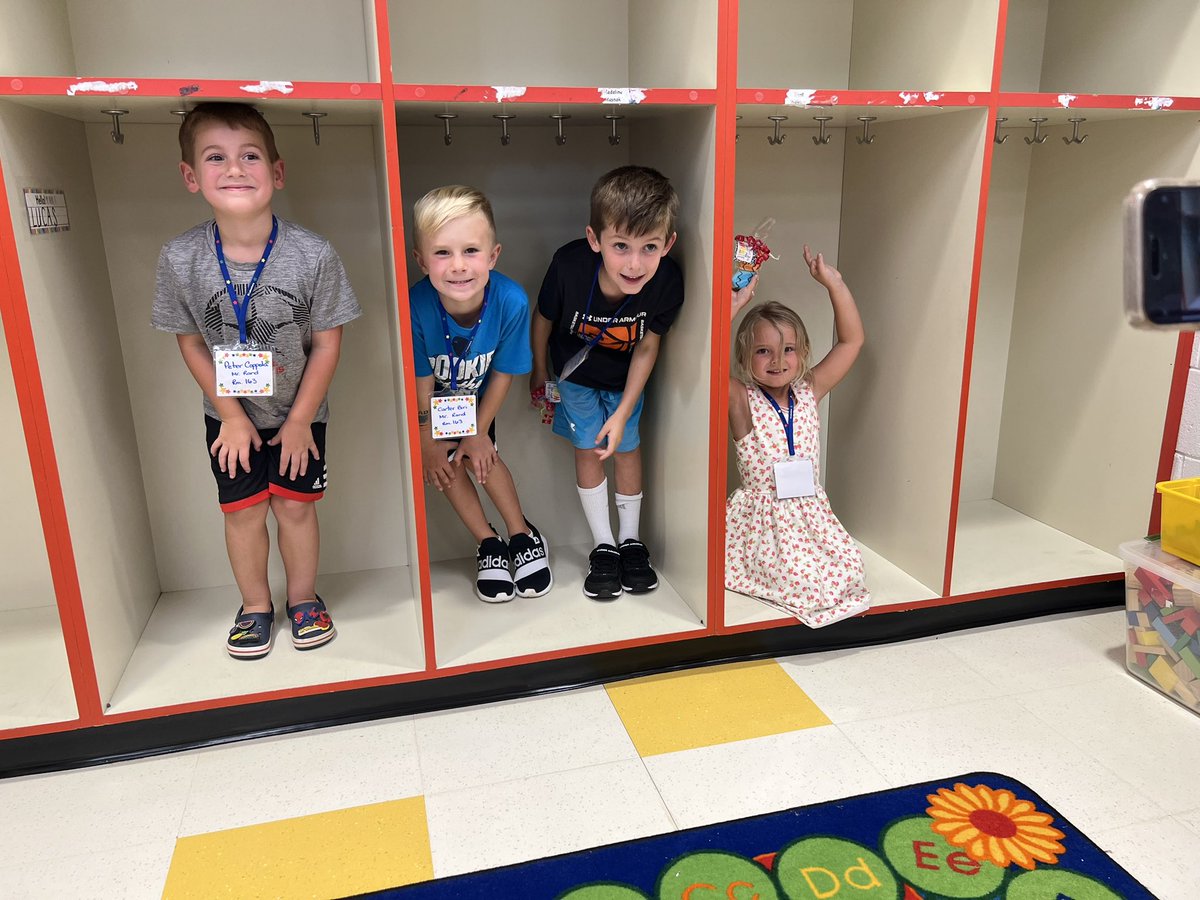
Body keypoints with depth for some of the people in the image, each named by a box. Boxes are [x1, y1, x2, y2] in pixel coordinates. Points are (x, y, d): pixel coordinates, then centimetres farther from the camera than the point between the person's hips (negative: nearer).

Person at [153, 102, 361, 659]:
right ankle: (255, 605, 31)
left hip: (300, 413, -1)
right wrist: (232, 415, -7)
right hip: (230, 417, 1)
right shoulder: (181, 259, -16)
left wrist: (300, 420, -9)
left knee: (296, 506, 8)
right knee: (243, 511, 9)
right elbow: (190, 342, -4)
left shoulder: (312, 254, -21)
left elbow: (327, 342, -13)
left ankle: (303, 597, 32)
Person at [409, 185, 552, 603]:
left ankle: (522, 533, 16)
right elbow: (421, 382, -23)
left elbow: (502, 373, -19)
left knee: (480, 454, -5)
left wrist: (479, 430, -9)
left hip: (476, 396, 0)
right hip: (432, 399, 0)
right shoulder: (416, 306, -40)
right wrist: (428, 441, -11)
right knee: (444, 462, -3)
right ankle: (487, 542, 15)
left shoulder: (511, 301, -37)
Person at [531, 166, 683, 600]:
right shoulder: (569, 265, -37)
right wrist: (539, 372, 0)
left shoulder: (667, 281, -34)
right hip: (576, 371, -1)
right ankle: (604, 546, 19)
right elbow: (544, 319, -15)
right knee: (588, 448, 3)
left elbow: (647, 348, -18)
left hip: (625, 377, 1)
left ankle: (631, 539, 29)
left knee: (626, 447, 10)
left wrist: (623, 412, -17)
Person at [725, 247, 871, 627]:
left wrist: (834, 283, -4)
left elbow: (852, 340, 3)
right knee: (801, 575, -19)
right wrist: (733, 305, -27)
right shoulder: (741, 400, -8)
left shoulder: (809, 392, 4)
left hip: (811, 513, 5)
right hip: (760, 518, -5)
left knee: (849, 567, -9)